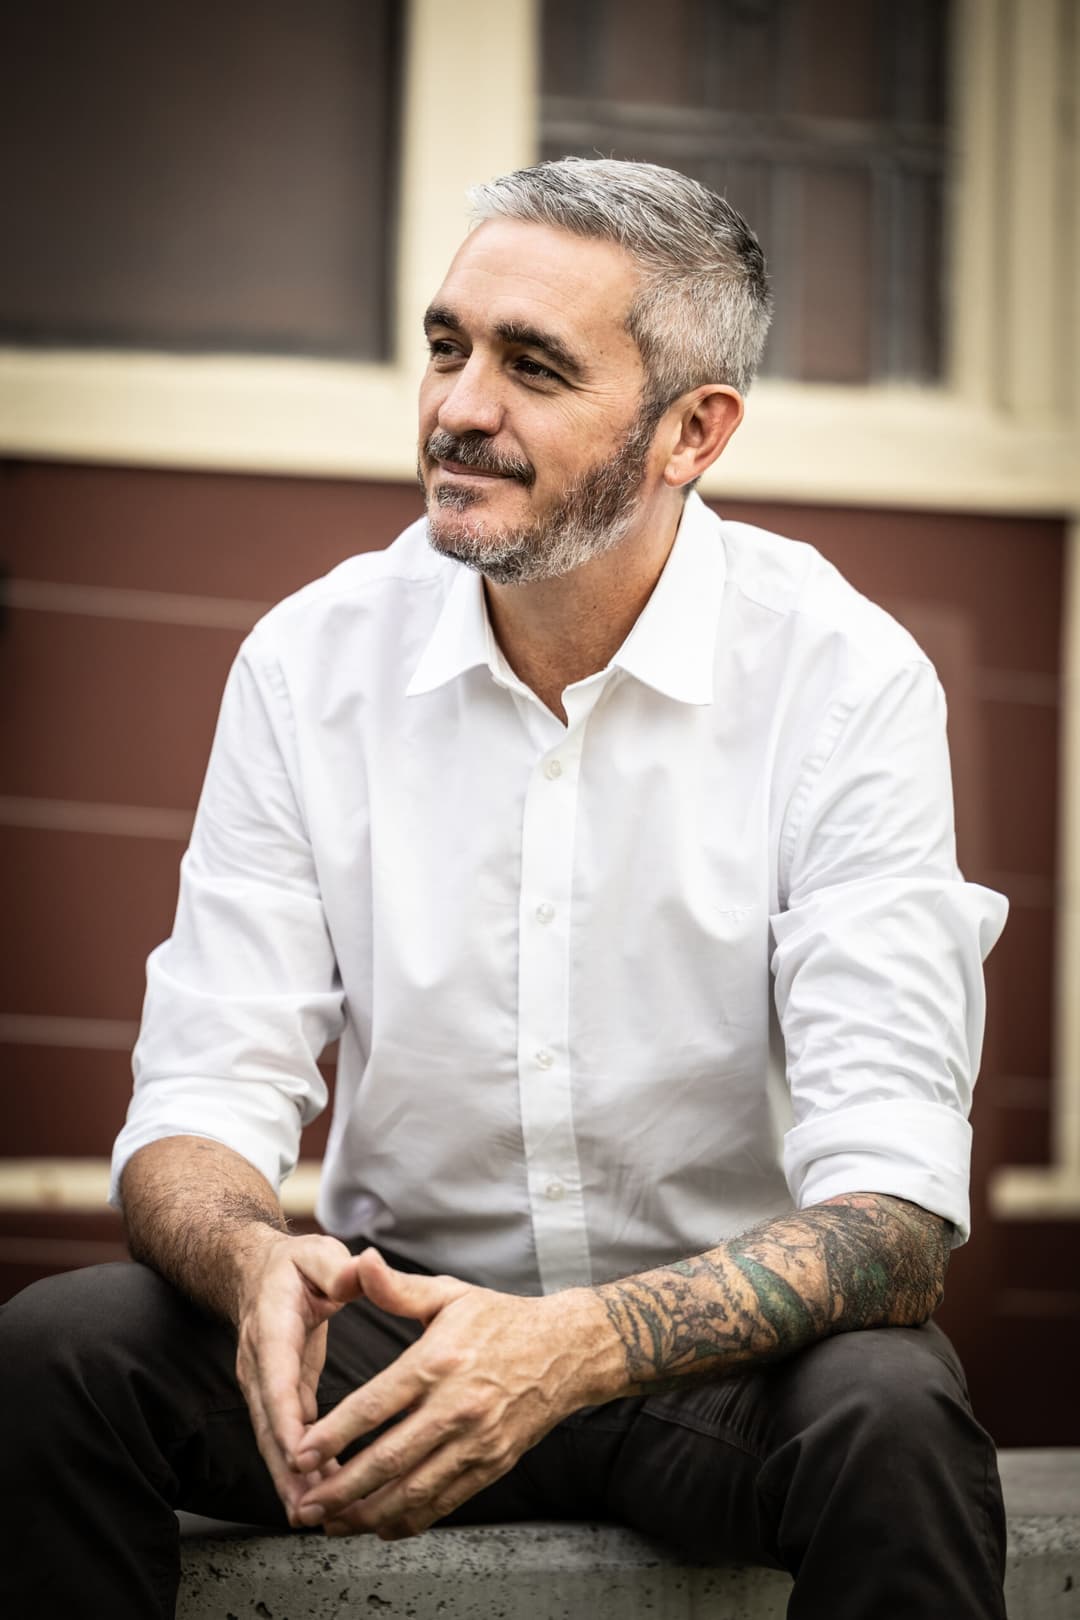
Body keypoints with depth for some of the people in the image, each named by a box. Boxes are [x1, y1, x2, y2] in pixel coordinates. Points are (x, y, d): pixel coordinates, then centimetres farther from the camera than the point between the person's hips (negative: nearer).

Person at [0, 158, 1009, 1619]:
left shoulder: (846, 680, -13)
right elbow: (197, 1113, -5)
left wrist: (577, 1348, -37)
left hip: (718, 1344, -2)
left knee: (885, 1413, -35)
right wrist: (260, 1263, -30)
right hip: (403, 1318, 3)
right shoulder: (310, 661, -3)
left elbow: (891, 1209, -19)